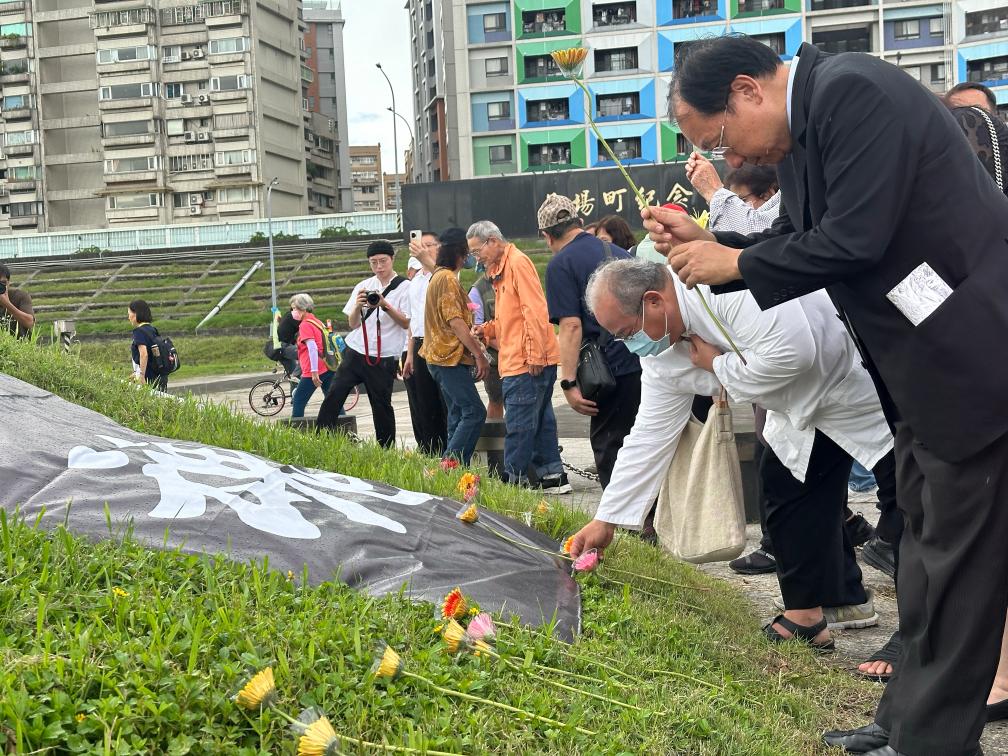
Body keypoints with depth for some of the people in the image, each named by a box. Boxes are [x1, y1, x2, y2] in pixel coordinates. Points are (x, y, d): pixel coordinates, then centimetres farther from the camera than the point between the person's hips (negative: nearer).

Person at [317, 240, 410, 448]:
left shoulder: (404, 288, -1)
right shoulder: (363, 287, 11)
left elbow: (406, 323, -7)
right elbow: (353, 324, 9)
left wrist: (385, 305, -20)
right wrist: (357, 306, -12)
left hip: (384, 358, -3)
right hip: (355, 352, 4)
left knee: (382, 405, 2)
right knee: (333, 395, -6)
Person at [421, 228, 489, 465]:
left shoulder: (439, 276, 18)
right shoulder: (447, 278, -14)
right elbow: (455, 322, -20)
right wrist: (479, 354, -18)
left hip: (442, 357, 11)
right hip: (450, 357, -11)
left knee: (458, 415, 12)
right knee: (474, 412, -12)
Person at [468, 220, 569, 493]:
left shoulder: (517, 262, -11)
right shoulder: (499, 269, 18)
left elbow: (535, 311, -18)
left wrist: (534, 355, -20)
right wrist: (488, 329, 7)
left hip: (527, 361, -10)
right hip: (515, 361, 10)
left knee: (519, 425, -4)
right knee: (540, 420, 12)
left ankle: (514, 480, 3)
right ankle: (552, 476, 17)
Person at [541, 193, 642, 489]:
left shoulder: (560, 264, -5)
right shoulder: (618, 252, 17)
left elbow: (571, 326, -13)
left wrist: (568, 383, -14)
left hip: (615, 368, -7)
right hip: (647, 363, 7)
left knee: (609, 447, 2)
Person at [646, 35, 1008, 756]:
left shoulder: (853, 92, -20)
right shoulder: (804, 122, 10)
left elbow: (851, 241, -25)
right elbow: (796, 241, 15)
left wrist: (733, 262, -13)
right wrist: (703, 242, 3)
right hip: (925, 364, 10)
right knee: (925, 540, 16)